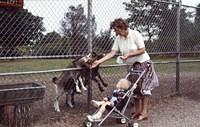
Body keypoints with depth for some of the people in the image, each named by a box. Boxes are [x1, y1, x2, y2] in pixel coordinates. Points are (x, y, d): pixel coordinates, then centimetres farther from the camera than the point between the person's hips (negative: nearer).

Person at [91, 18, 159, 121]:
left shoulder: (135, 34, -19)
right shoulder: (118, 39, -4)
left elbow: (142, 50, -19)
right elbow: (112, 53, -8)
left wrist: (128, 55, -26)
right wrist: (99, 61, -17)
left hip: (144, 63, -6)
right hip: (132, 66, 6)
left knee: (144, 88, -4)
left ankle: (144, 113, 2)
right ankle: (137, 111, 18)